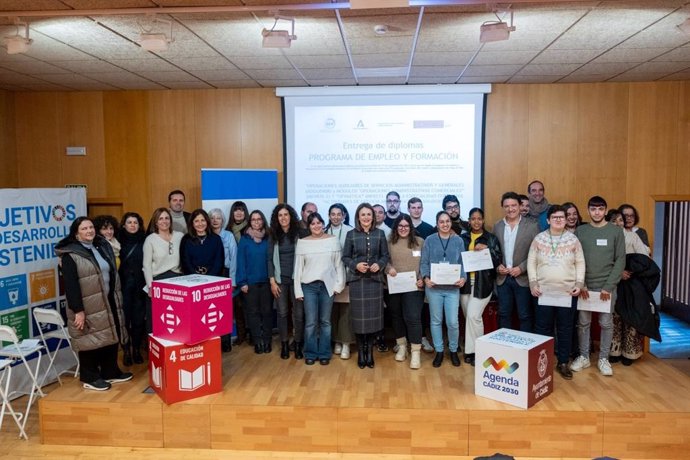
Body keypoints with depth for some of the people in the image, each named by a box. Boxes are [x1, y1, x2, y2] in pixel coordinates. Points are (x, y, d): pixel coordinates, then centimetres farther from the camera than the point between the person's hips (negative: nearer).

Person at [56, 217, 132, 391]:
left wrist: (117, 298, 15)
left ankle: (111, 372, 27)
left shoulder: (103, 247, 12)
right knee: (90, 340, 2)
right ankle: (89, 378, 16)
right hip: (88, 305, -7)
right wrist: (78, 310, -21)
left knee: (111, 337, 13)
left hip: (109, 302, 7)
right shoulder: (70, 254, -12)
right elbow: (70, 284, -17)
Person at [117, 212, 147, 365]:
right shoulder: (119, 240, -1)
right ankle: (126, 350, 15)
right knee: (124, 318, 3)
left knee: (139, 318, 5)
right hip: (123, 285, -1)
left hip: (139, 285, 1)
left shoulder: (144, 241, 3)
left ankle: (137, 349, 19)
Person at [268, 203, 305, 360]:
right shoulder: (274, 236, 4)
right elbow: (270, 259, 4)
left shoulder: (299, 234, -2)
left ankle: (298, 345, 14)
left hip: (296, 278, -1)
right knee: (282, 312, 7)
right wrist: (272, 281, -2)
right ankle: (284, 344, 18)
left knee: (298, 313, 1)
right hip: (280, 279, 2)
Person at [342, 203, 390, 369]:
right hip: (357, 280, -1)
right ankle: (361, 351, 15)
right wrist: (356, 265, -15)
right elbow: (345, 257, 2)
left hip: (375, 279, 1)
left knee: (373, 315, 3)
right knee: (359, 316, 2)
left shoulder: (380, 234, 5)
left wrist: (379, 265, -13)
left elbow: (385, 255, 6)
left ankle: (369, 350, 18)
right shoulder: (351, 234, 2)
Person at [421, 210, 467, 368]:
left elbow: (463, 263, 4)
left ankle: (453, 350, 22)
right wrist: (426, 278, -17)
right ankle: (439, 351, 23)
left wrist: (463, 278, -14)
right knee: (436, 321, 9)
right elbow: (424, 262, 0)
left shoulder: (458, 241, 5)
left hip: (453, 287, 0)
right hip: (434, 287, 0)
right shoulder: (429, 240, 2)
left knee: (453, 322, 0)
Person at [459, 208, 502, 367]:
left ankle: (474, 351, 0)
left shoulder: (491, 238, 2)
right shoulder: (462, 238, 9)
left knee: (473, 316, -11)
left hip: (483, 283, -3)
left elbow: (499, 260, -2)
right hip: (466, 283, 3)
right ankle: (471, 349, 21)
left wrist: (487, 250, -18)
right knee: (470, 317, 8)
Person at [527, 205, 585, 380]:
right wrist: (533, 283, -5)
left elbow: (580, 263, 4)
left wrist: (579, 283, -5)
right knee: (542, 327, 5)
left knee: (565, 328, 8)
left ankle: (563, 363, 20)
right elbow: (531, 262, 2)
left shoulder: (573, 239, 3)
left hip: (568, 292, 1)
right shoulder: (539, 239, 1)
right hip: (544, 291, 0)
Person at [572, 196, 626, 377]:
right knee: (583, 323, 8)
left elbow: (620, 260, -3)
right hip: (585, 286, 1)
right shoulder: (580, 231, 3)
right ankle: (583, 356, 21)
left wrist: (609, 286, -11)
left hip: (607, 286, -1)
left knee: (606, 323, 6)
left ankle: (603, 358, 20)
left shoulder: (616, 231, 0)